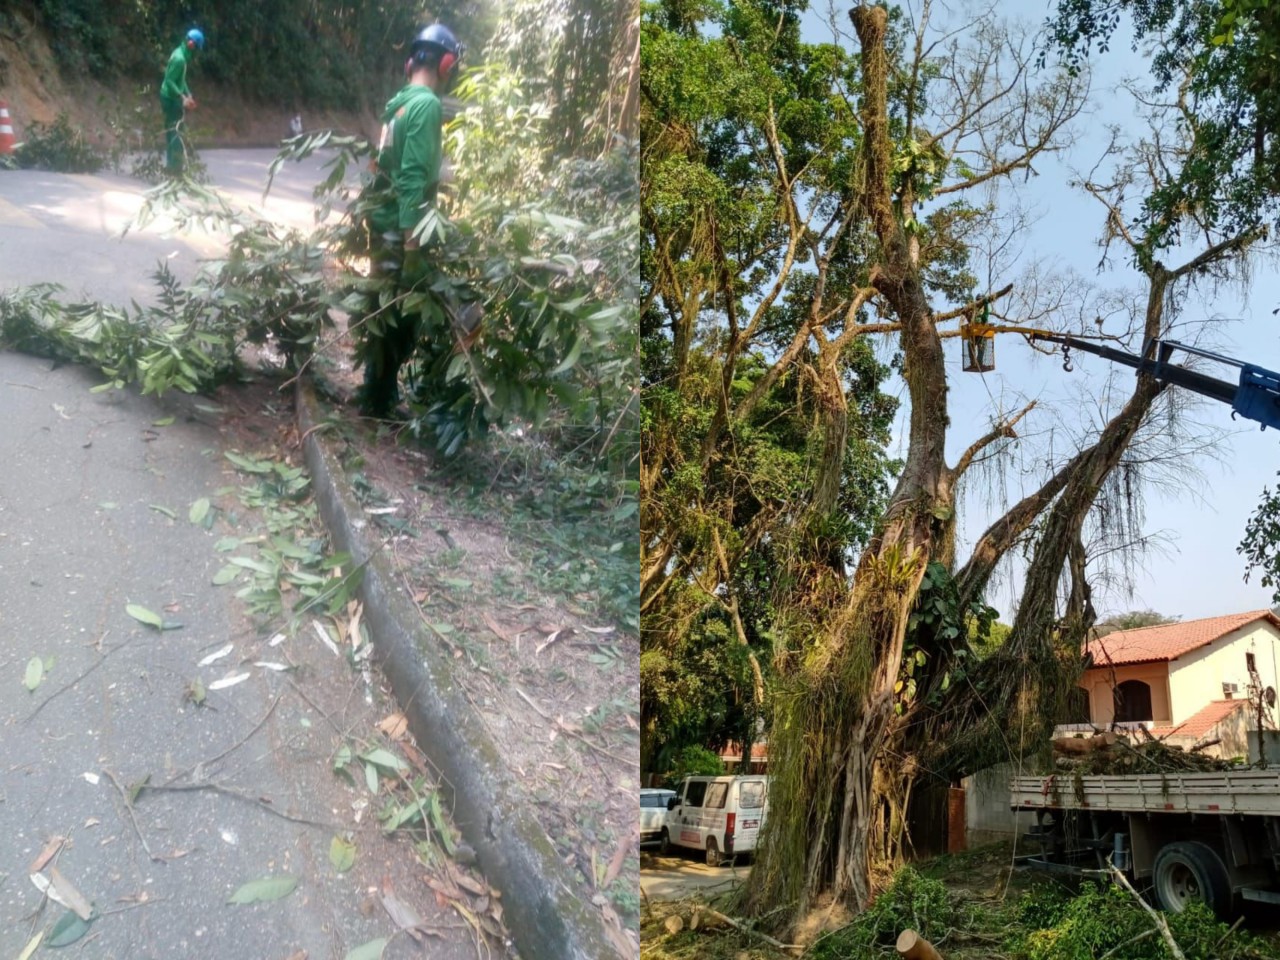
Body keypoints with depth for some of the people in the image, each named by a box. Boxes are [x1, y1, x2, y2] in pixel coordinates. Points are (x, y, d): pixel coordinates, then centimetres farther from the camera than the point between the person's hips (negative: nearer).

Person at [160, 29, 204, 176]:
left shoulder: (181, 55, 10)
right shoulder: (179, 58, -21)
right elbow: (169, 81, -25)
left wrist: (188, 94, 12)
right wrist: (182, 97, -30)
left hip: (172, 99, 10)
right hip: (171, 100, -10)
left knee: (171, 132, 15)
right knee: (175, 133, -7)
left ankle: (171, 166, 22)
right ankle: (175, 168, -5)